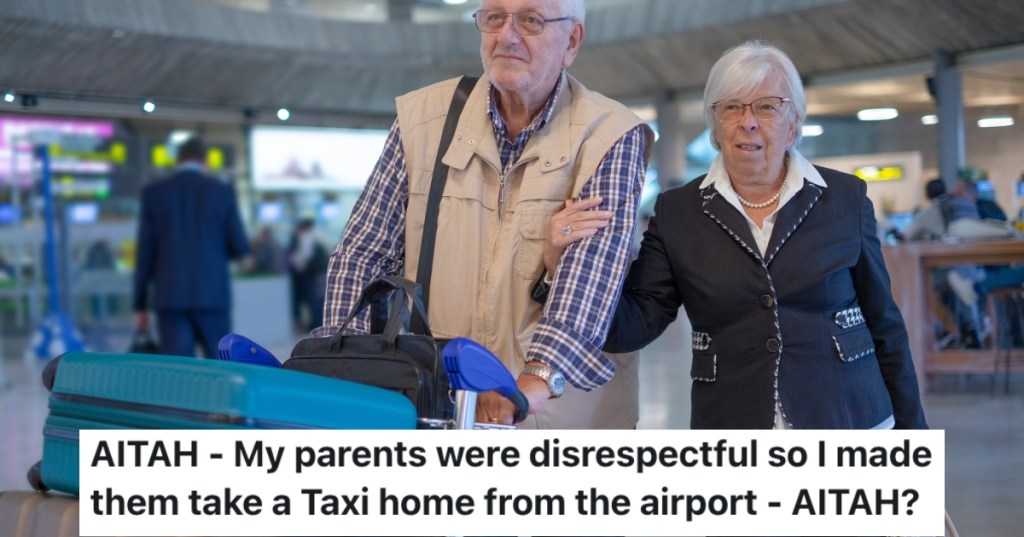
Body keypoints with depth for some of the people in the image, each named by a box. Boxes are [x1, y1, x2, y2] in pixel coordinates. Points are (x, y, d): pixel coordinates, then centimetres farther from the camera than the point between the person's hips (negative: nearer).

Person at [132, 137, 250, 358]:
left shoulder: (154, 192, 4)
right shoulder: (222, 191, 2)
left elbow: (145, 252, 2)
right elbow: (240, 247, 3)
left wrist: (140, 305, 7)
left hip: (170, 296, 0)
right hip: (213, 294, 0)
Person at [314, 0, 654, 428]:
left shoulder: (613, 137, -5)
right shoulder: (422, 117, 2)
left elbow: (594, 268, -19)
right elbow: (363, 255, 4)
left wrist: (539, 377, -34)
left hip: (566, 414, -2)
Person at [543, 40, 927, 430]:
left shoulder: (846, 200, 3)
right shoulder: (677, 212, 2)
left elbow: (884, 327, 9)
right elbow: (632, 327, -4)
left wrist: (911, 427, 10)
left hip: (848, 423, 1)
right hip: (732, 439, 0)